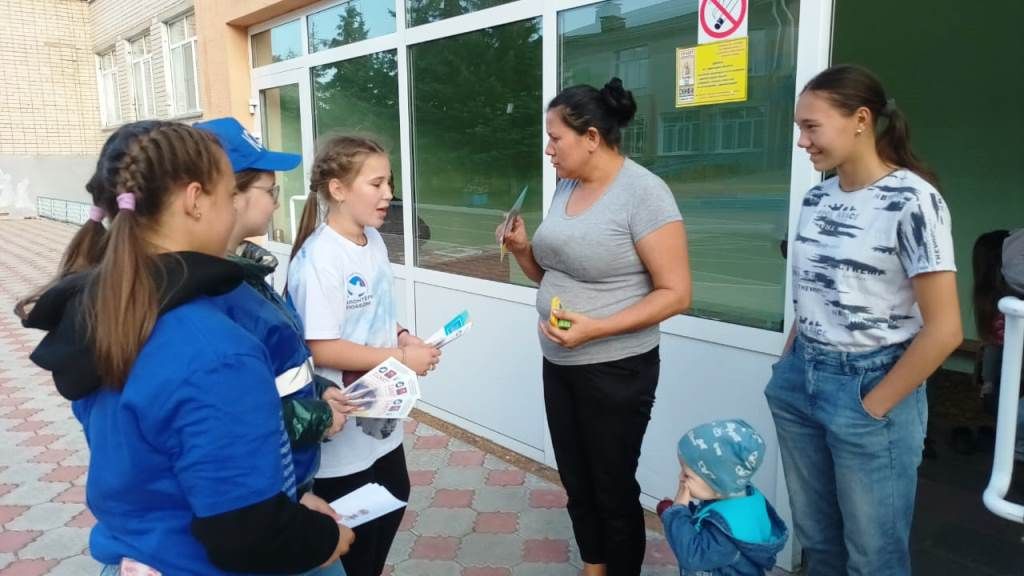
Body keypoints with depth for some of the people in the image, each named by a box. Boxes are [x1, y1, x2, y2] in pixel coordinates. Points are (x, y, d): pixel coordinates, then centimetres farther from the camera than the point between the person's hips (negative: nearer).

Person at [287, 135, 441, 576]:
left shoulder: (374, 242, 3)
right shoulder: (319, 259, -24)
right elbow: (322, 350, -26)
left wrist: (401, 336, -4)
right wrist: (401, 358, -22)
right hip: (343, 426, -9)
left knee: (391, 503, 26)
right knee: (349, 539, 11)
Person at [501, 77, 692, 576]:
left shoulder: (643, 192, -17)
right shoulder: (566, 187, 6)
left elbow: (675, 294, -19)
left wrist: (595, 328, -27)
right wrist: (523, 250, -4)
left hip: (615, 370, -7)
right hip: (558, 363, 7)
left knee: (613, 490, 9)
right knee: (576, 482, 18)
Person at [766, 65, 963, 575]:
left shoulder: (912, 202, -15)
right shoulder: (817, 198, 5)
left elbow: (944, 330, -16)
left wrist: (874, 407, -12)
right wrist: (786, 368, 9)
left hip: (868, 388, -6)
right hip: (801, 382, 6)